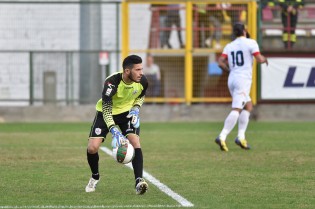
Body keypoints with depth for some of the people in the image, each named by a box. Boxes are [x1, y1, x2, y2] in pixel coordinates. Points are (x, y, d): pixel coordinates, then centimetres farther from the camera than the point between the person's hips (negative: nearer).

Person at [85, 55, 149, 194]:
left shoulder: (142, 81, -21)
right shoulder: (111, 83, -36)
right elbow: (106, 110, -34)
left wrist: (136, 108, -15)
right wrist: (115, 132, -47)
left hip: (127, 113, 2)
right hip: (106, 113, -2)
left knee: (135, 142, -23)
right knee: (92, 148, -13)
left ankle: (139, 182, -26)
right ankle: (95, 177, 17)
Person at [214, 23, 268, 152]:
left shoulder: (229, 46, 12)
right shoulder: (250, 43, -3)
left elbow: (220, 62, 2)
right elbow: (259, 59, -9)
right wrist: (264, 59, 14)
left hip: (232, 79, 7)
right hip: (243, 80, -7)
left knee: (248, 106, 19)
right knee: (236, 110, -13)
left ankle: (241, 136, 8)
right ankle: (222, 137, -27)